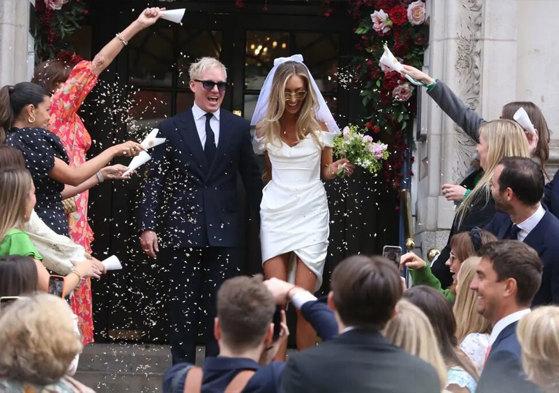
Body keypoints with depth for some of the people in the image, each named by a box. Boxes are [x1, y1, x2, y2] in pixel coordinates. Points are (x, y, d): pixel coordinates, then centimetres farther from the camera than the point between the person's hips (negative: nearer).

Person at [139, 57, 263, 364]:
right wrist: (147, 226, -5)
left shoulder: (239, 128, 7)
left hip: (224, 232, 1)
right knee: (183, 304, 4)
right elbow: (155, 181, 2)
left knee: (220, 305, 4)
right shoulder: (171, 129, 3)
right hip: (185, 229, -1)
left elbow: (251, 178, 11)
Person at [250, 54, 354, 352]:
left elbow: (326, 171, 10)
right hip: (275, 212, 1)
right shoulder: (265, 127, 6)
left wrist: (337, 169, -9)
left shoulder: (319, 126, 2)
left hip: (310, 212, -1)